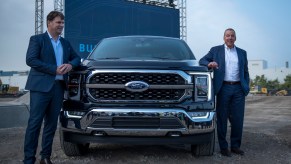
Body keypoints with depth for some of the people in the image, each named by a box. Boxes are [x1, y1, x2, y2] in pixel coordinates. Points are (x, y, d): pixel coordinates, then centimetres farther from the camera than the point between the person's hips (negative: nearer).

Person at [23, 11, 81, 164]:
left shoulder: (65, 43, 19)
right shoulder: (37, 39, 1)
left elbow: (76, 58, 20)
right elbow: (30, 60, -11)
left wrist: (70, 65, -5)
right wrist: (54, 69, -15)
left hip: (58, 87, 6)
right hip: (41, 87, -5)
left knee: (51, 124, 9)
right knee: (34, 123, -4)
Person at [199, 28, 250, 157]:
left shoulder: (242, 53, 16)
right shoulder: (216, 50, 9)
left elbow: (246, 72, 17)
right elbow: (202, 60, 4)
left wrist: (246, 87, 6)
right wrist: (209, 64, -18)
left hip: (238, 88, 2)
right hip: (224, 88, -2)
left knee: (238, 119, 3)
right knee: (222, 119, 2)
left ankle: (235, 146, 16)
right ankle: (223, 147, 11)